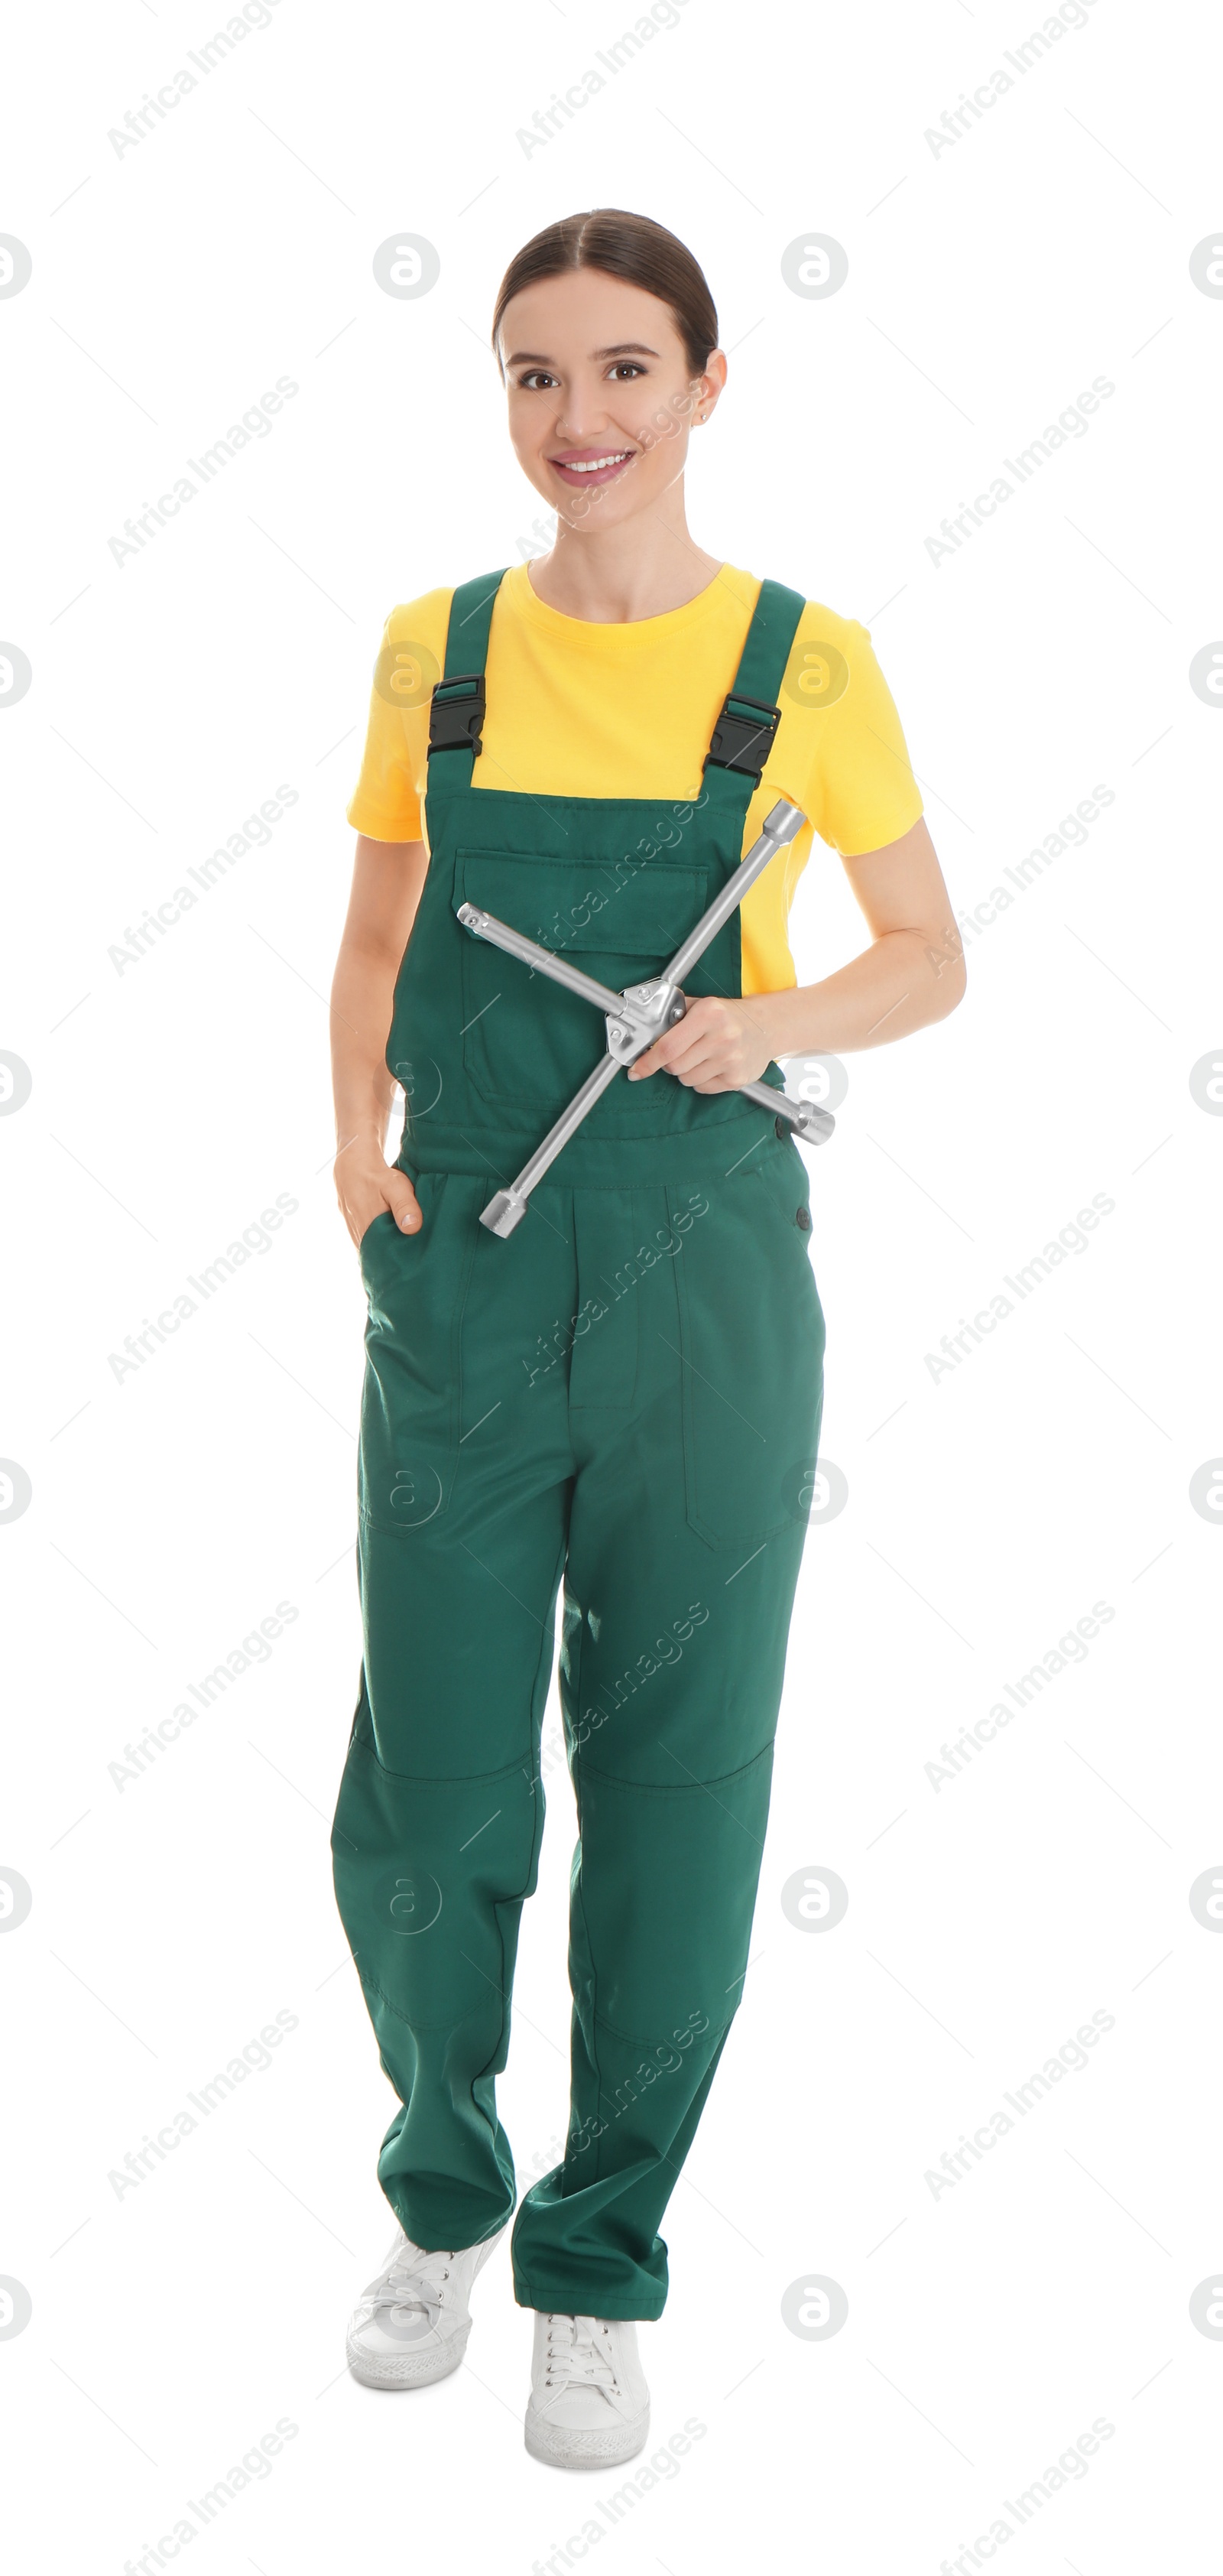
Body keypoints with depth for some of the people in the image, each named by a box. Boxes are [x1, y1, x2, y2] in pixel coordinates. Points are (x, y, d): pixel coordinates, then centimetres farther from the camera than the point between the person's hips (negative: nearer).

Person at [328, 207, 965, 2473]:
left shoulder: (806, 662, 0)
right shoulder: (438, 648, 6)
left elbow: (930, 958, 7)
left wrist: (768, 1022, -12)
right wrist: (356, 1141, 0)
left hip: (706, 1266, -1)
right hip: (466, 1268, 2)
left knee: (677, 1777, 4)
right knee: (425, 1790, 3)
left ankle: (599, 2266, 23)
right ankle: (441, 2196, 31)